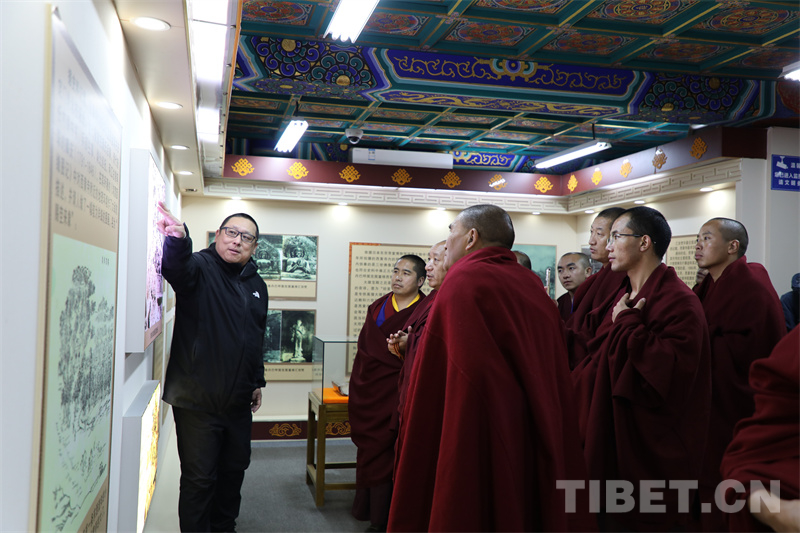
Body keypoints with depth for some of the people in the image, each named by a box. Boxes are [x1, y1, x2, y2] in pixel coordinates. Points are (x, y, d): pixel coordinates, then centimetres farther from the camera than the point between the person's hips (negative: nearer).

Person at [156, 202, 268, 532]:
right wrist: (177, 240, -57)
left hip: (238, 402, 7)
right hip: (197, 400, -6)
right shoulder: (200, 267, -9)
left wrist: (258, 381, 22)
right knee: (199, 479, 1)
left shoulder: (257, 285, 11)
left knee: (234, 470, 19)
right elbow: (178, 267, -35)